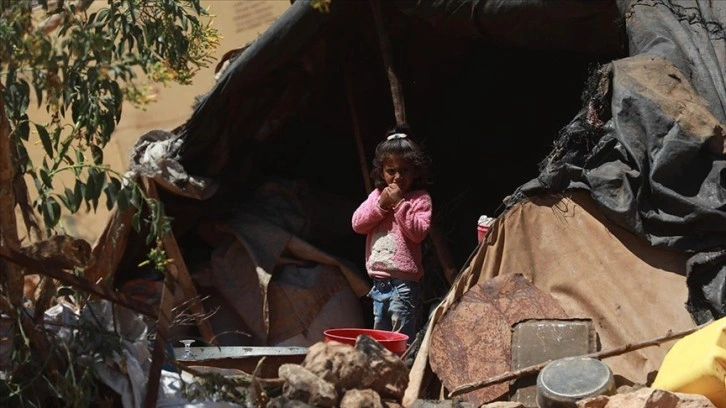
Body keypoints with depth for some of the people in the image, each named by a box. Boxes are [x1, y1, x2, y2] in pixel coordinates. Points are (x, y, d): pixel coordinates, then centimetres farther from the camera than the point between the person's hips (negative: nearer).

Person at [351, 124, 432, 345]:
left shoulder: (420, 198, -4)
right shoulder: (377, 195, 12)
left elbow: (418, 232, -15)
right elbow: (357, 223, 3)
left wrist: (400, 203, -16)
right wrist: (380, 205, -9)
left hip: (403, 281, -6)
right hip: (379, 280, 6)